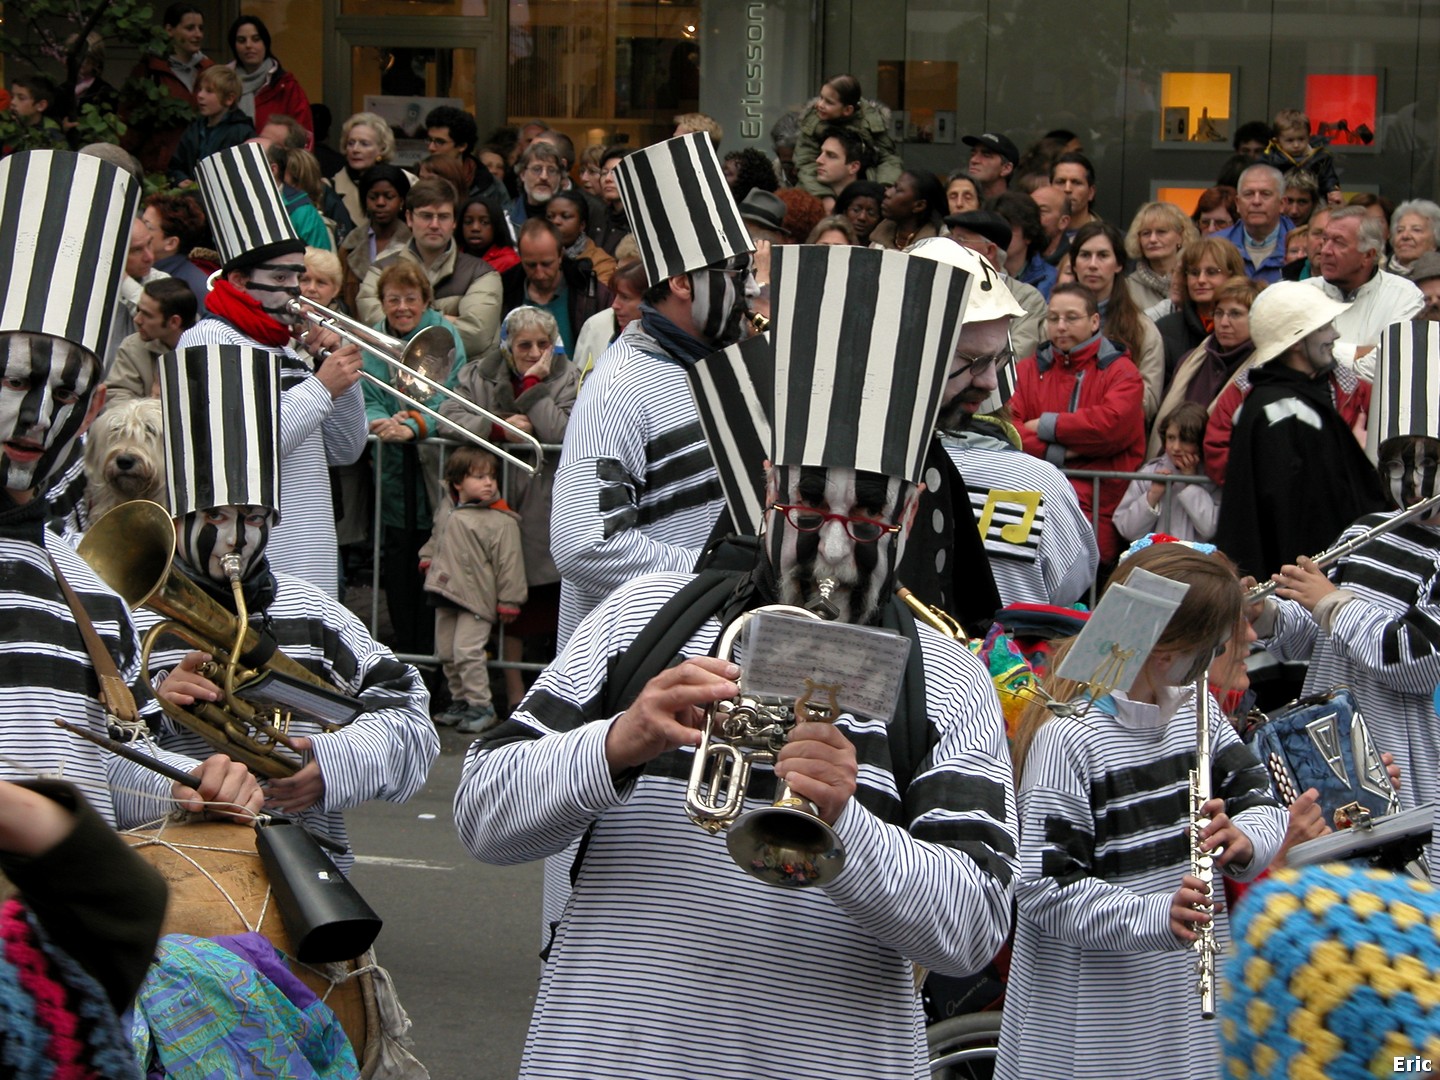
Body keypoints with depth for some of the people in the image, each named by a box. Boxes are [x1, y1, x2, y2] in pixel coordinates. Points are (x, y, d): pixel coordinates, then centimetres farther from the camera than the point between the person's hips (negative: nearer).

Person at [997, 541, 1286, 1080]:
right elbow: (1042, 888, -20)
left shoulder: (1196, 708, 6)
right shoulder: (1069, 738, -19)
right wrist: (1152, 915, -32)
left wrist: (1247, 839, -15)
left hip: (1194, 993, 7)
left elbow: (1264, 804, 8)